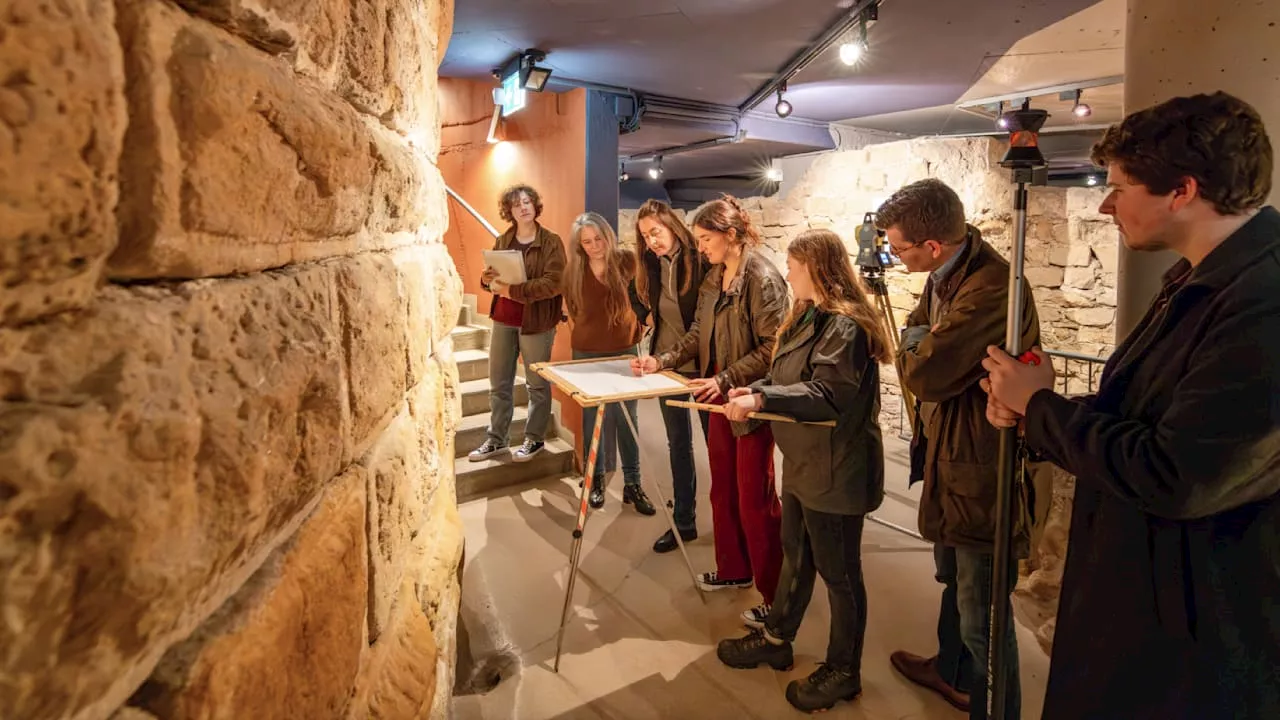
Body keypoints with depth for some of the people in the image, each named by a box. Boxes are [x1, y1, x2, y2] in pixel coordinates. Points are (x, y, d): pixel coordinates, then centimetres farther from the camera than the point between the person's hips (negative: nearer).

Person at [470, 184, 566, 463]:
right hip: (503, 319, 5)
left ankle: (534, 439, 21)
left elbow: (552, 283, -18)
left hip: (535, 321, -5)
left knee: (537, 384, 7)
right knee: (498, 384, 10)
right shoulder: (502, 241, 9)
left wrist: (512, 290, -24)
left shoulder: (551, 242, -7)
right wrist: (487, 280, -6)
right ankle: (496, 439, 23)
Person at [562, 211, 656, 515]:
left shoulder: (626, 262, -10)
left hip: (625, 350, 0)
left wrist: (638, 327, 1)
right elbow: (572, 311, 7)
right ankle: (596, 479, 23)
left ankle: (632, 484, 13)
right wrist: (585, 335, 8)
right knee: (592, 417, 9)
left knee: (627, 418, 5)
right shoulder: (574, 272, -7)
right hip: (587, 354, 1)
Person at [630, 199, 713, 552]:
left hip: (701, 365, -5)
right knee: (678, 443, 13)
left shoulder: (700, 260, -15)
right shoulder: (650, 265, 1)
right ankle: (684, 521, 25)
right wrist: (646, 313, 4)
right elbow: (639, 297, 21)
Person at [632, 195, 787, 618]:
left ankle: (775, 594, 16)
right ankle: (733, 569, 36)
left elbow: (772, 348, -21)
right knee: (723, 489, 18)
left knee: (754, 499, 0)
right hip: (721, 397, 8)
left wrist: (725, 379, -25)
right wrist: (663, 361, 0)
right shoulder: (714, 278, 9)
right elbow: (698, 334, 13)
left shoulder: (763, 278, -17)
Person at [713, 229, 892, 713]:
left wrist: (762, 399, -34)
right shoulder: (810, 317, 10)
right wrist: (753, 391, 4)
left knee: (839, 571, 7)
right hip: (803, 462, 10)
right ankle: (776, 638, 39)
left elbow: (828, 395, -29)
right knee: (795, 555, 22)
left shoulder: (845, 325, -20)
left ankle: (844, 671, 25)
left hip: (836, 469, -9)